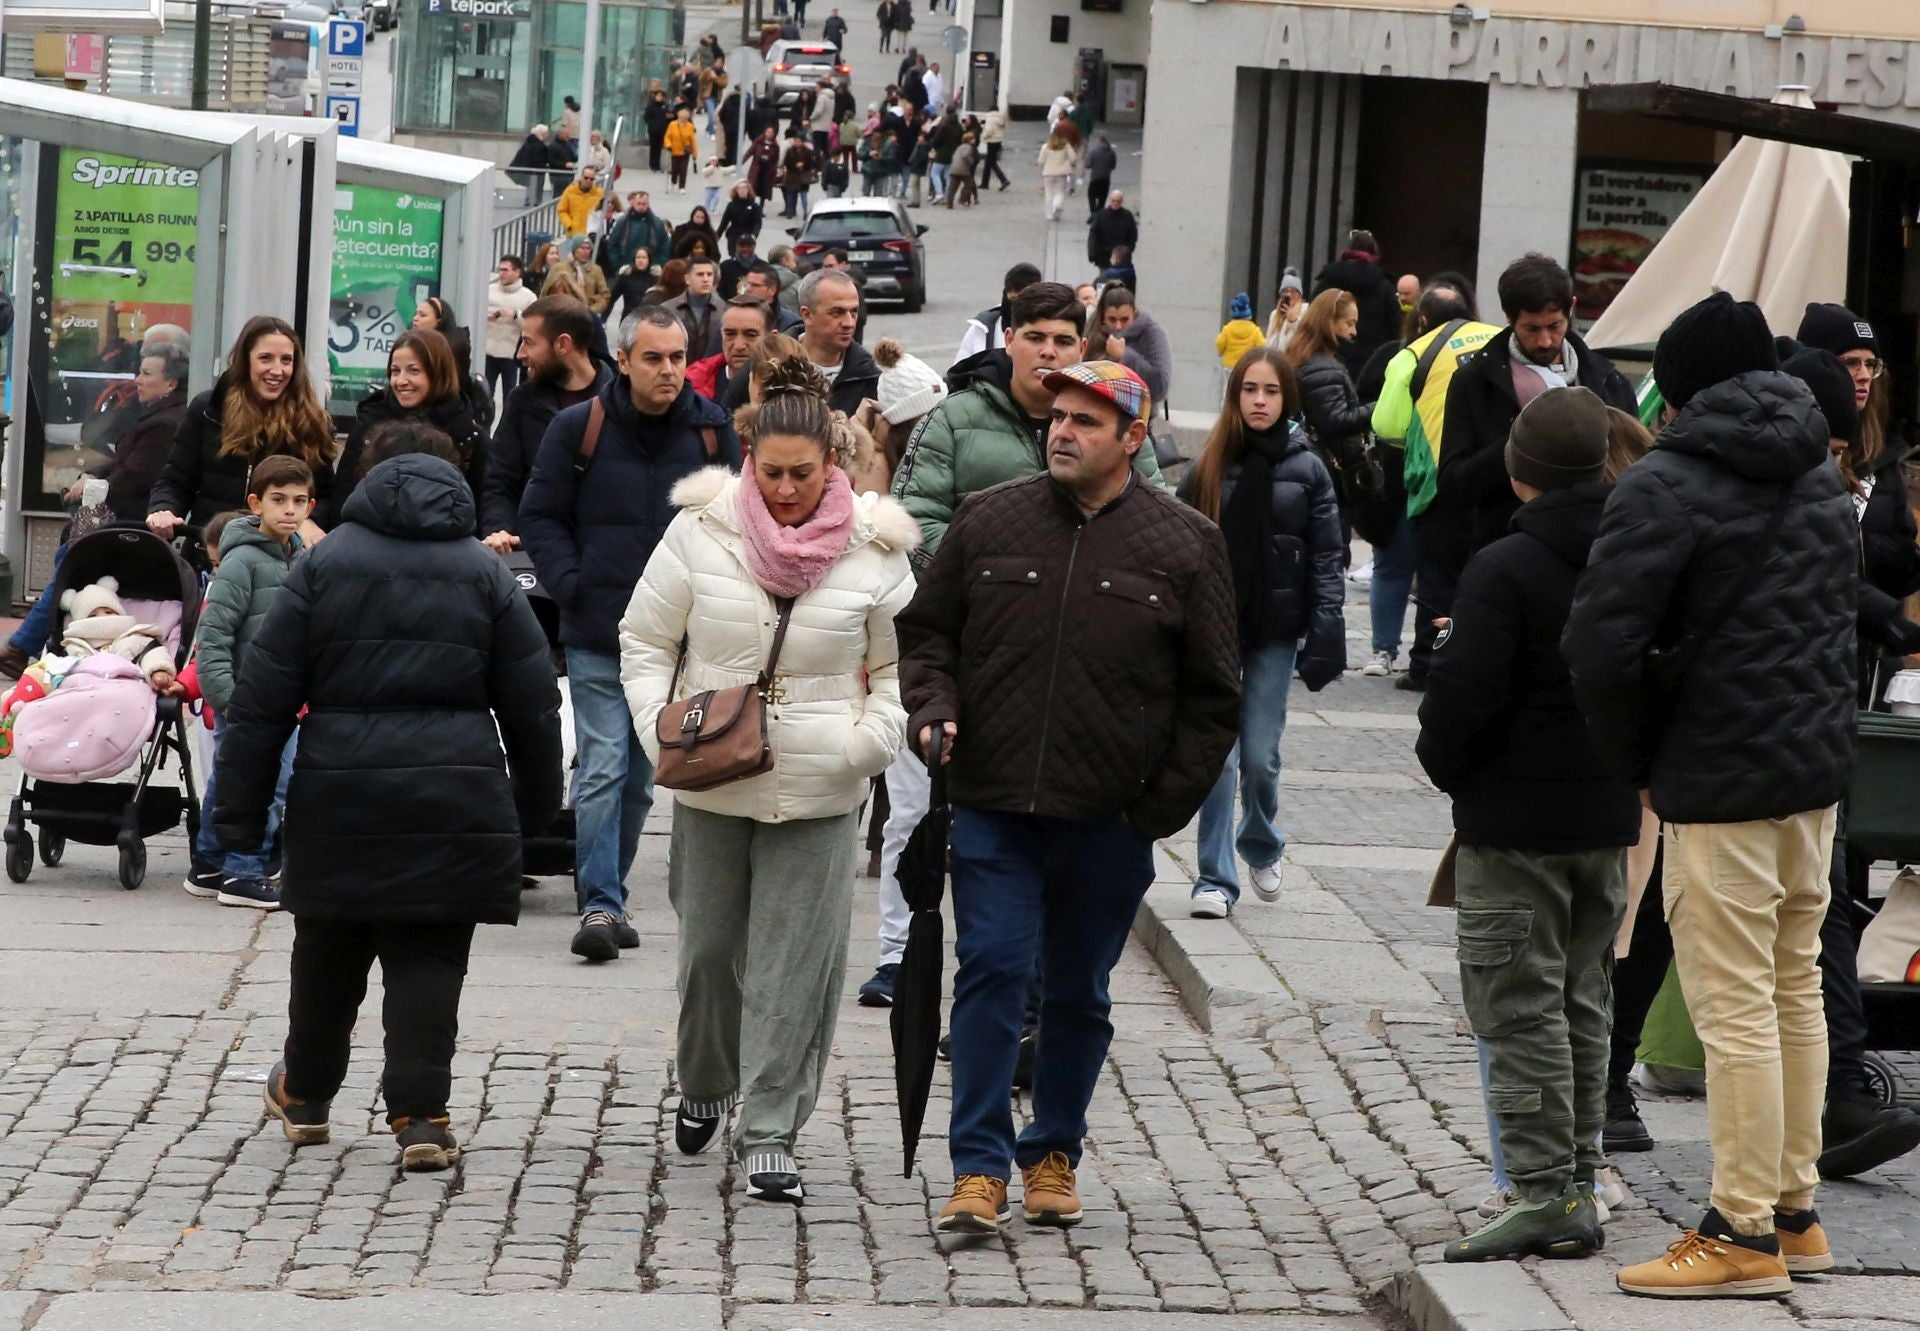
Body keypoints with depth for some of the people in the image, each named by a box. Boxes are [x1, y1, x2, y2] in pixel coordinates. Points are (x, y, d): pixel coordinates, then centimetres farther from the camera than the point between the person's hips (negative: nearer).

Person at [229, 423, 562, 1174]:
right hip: (455, 800, 0)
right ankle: (420, 1117, -5)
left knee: (328, 952, 16)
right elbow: (534, 708, 5)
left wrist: (240, 810, 5)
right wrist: (535, 808, 17)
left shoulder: (323, 564, 2)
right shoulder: (487, 576, 4)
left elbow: (264, 696, 0)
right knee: (429, 962, 2)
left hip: (338, 797, 0)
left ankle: (306, 1093, 33)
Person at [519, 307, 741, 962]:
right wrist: (570, 585, -8)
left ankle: (608, 895, 22)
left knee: (640, 776, 11)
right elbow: (541, 516, 3)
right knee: (603, 768, -11)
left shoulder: (711, 429, 3)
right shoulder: (578, 428, -3)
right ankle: (600, 905, -11)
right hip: (598, 633, -3)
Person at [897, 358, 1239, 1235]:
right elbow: (925, 631, 14)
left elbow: (1213, 696, 5)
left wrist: (1166, 803, -1)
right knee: (991, 973, -8)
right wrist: (932, 705, -6)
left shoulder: (1185, 546, 1)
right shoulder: (989, 523, 4)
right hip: (994, 808, 0)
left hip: (1111, 823, 0)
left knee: (1079, 993, 10)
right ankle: (979, 1168, -6)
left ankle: (1052, 1156, 24)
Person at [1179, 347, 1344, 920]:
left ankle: (1261, 847, 30)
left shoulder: (1307, 470, 3)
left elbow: (1326, 559, 3)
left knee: (1260, 756, 1)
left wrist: (1325, 637, -6)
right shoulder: (1207, 467, 3)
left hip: (1276, 630, 0)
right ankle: (1216, 879, 2)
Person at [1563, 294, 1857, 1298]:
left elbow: (1602, 648, -18)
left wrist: (1638, 762, -4)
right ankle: (1795, 1213, 23)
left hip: (1720, 780, -8)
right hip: (1818, 764, 8)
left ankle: (1746, 1235, -1)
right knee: (1795, 989, 16)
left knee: (1735, 1007, -4)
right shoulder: (1822, 479, 13)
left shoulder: (1666, 487, -13)